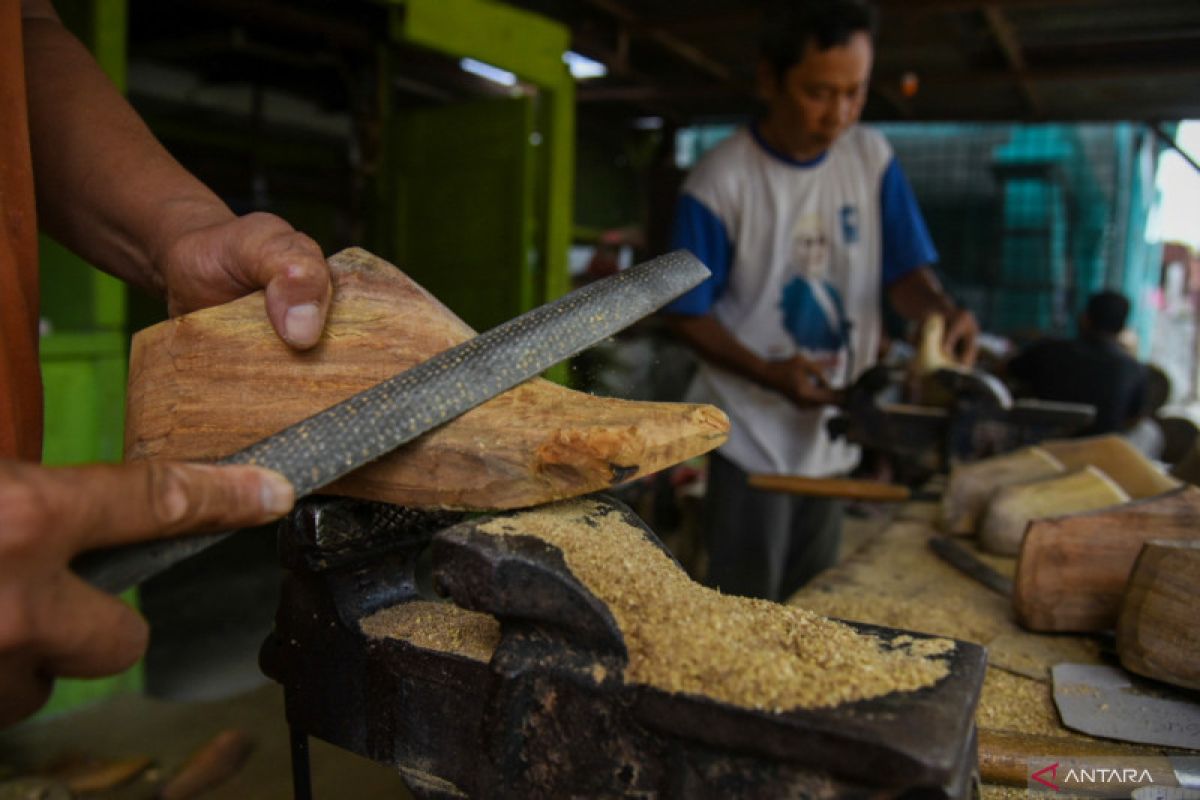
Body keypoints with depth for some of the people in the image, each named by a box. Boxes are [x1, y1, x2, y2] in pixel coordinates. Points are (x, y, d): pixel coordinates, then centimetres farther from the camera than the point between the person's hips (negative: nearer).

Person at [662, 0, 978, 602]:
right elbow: (689, 315, -10)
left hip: (836, 430, 5)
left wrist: (941, 309, -20)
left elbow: (903, 272, 3)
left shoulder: (871, 159, 1)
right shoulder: (720, 182, -14)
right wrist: (771, 374, -25)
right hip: (751, 434, -5)